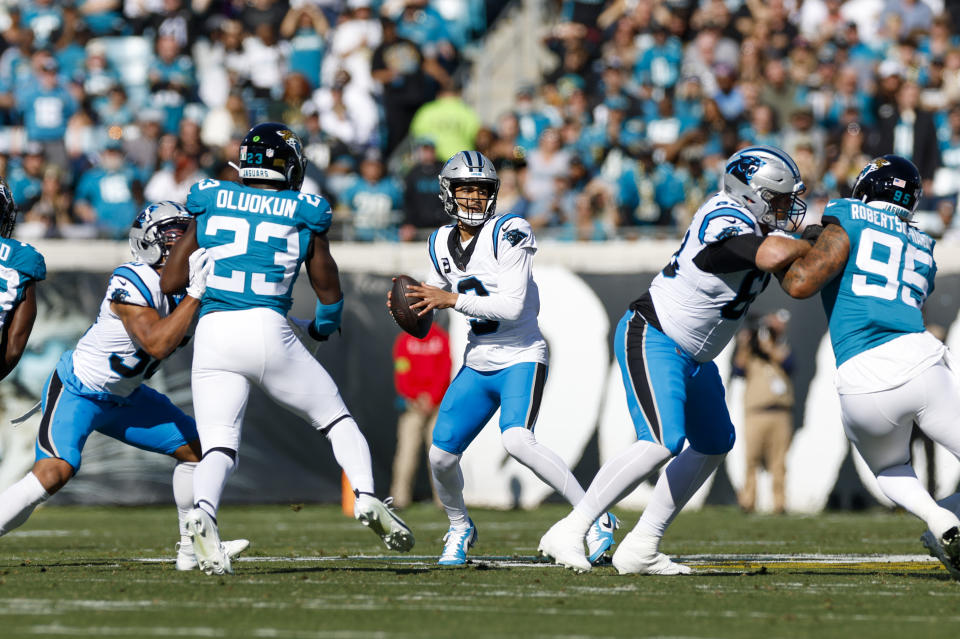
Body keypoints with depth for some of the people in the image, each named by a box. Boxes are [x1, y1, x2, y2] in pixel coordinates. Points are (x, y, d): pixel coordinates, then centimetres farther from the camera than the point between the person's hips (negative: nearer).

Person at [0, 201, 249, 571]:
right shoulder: (132, 283, -26)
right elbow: (156, 345, -36)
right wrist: (195, 293, -36)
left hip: (122, 399, 9)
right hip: (75, 392, -9)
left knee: (194, 447, 7)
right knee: (56, 471, -27)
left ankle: (193, 546, 20)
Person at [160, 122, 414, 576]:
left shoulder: (209, 200, 11)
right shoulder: (304, 214, 8)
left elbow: (170, 282, 11)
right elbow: (329, 292, 18)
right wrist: (324, 325, 39)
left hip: (213, 334, 1)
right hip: (268, 330, -1)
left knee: (218, 446, 0)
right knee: (336, 419, 17)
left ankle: (202, 512, -29)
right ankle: (365, 497, -2)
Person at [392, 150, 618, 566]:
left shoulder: (508, 234, -15)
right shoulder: (442, 243, 5)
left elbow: (513, 306, -22)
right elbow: (437, 294, 22)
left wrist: (453, 300, -21)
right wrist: (407, 302, 0)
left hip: (521, 359, -6)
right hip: (477, 364, 6)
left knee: (516, 441, -29)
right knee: (441, 455, 1)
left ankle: (596, 519, -22)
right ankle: (460, 529, 31)